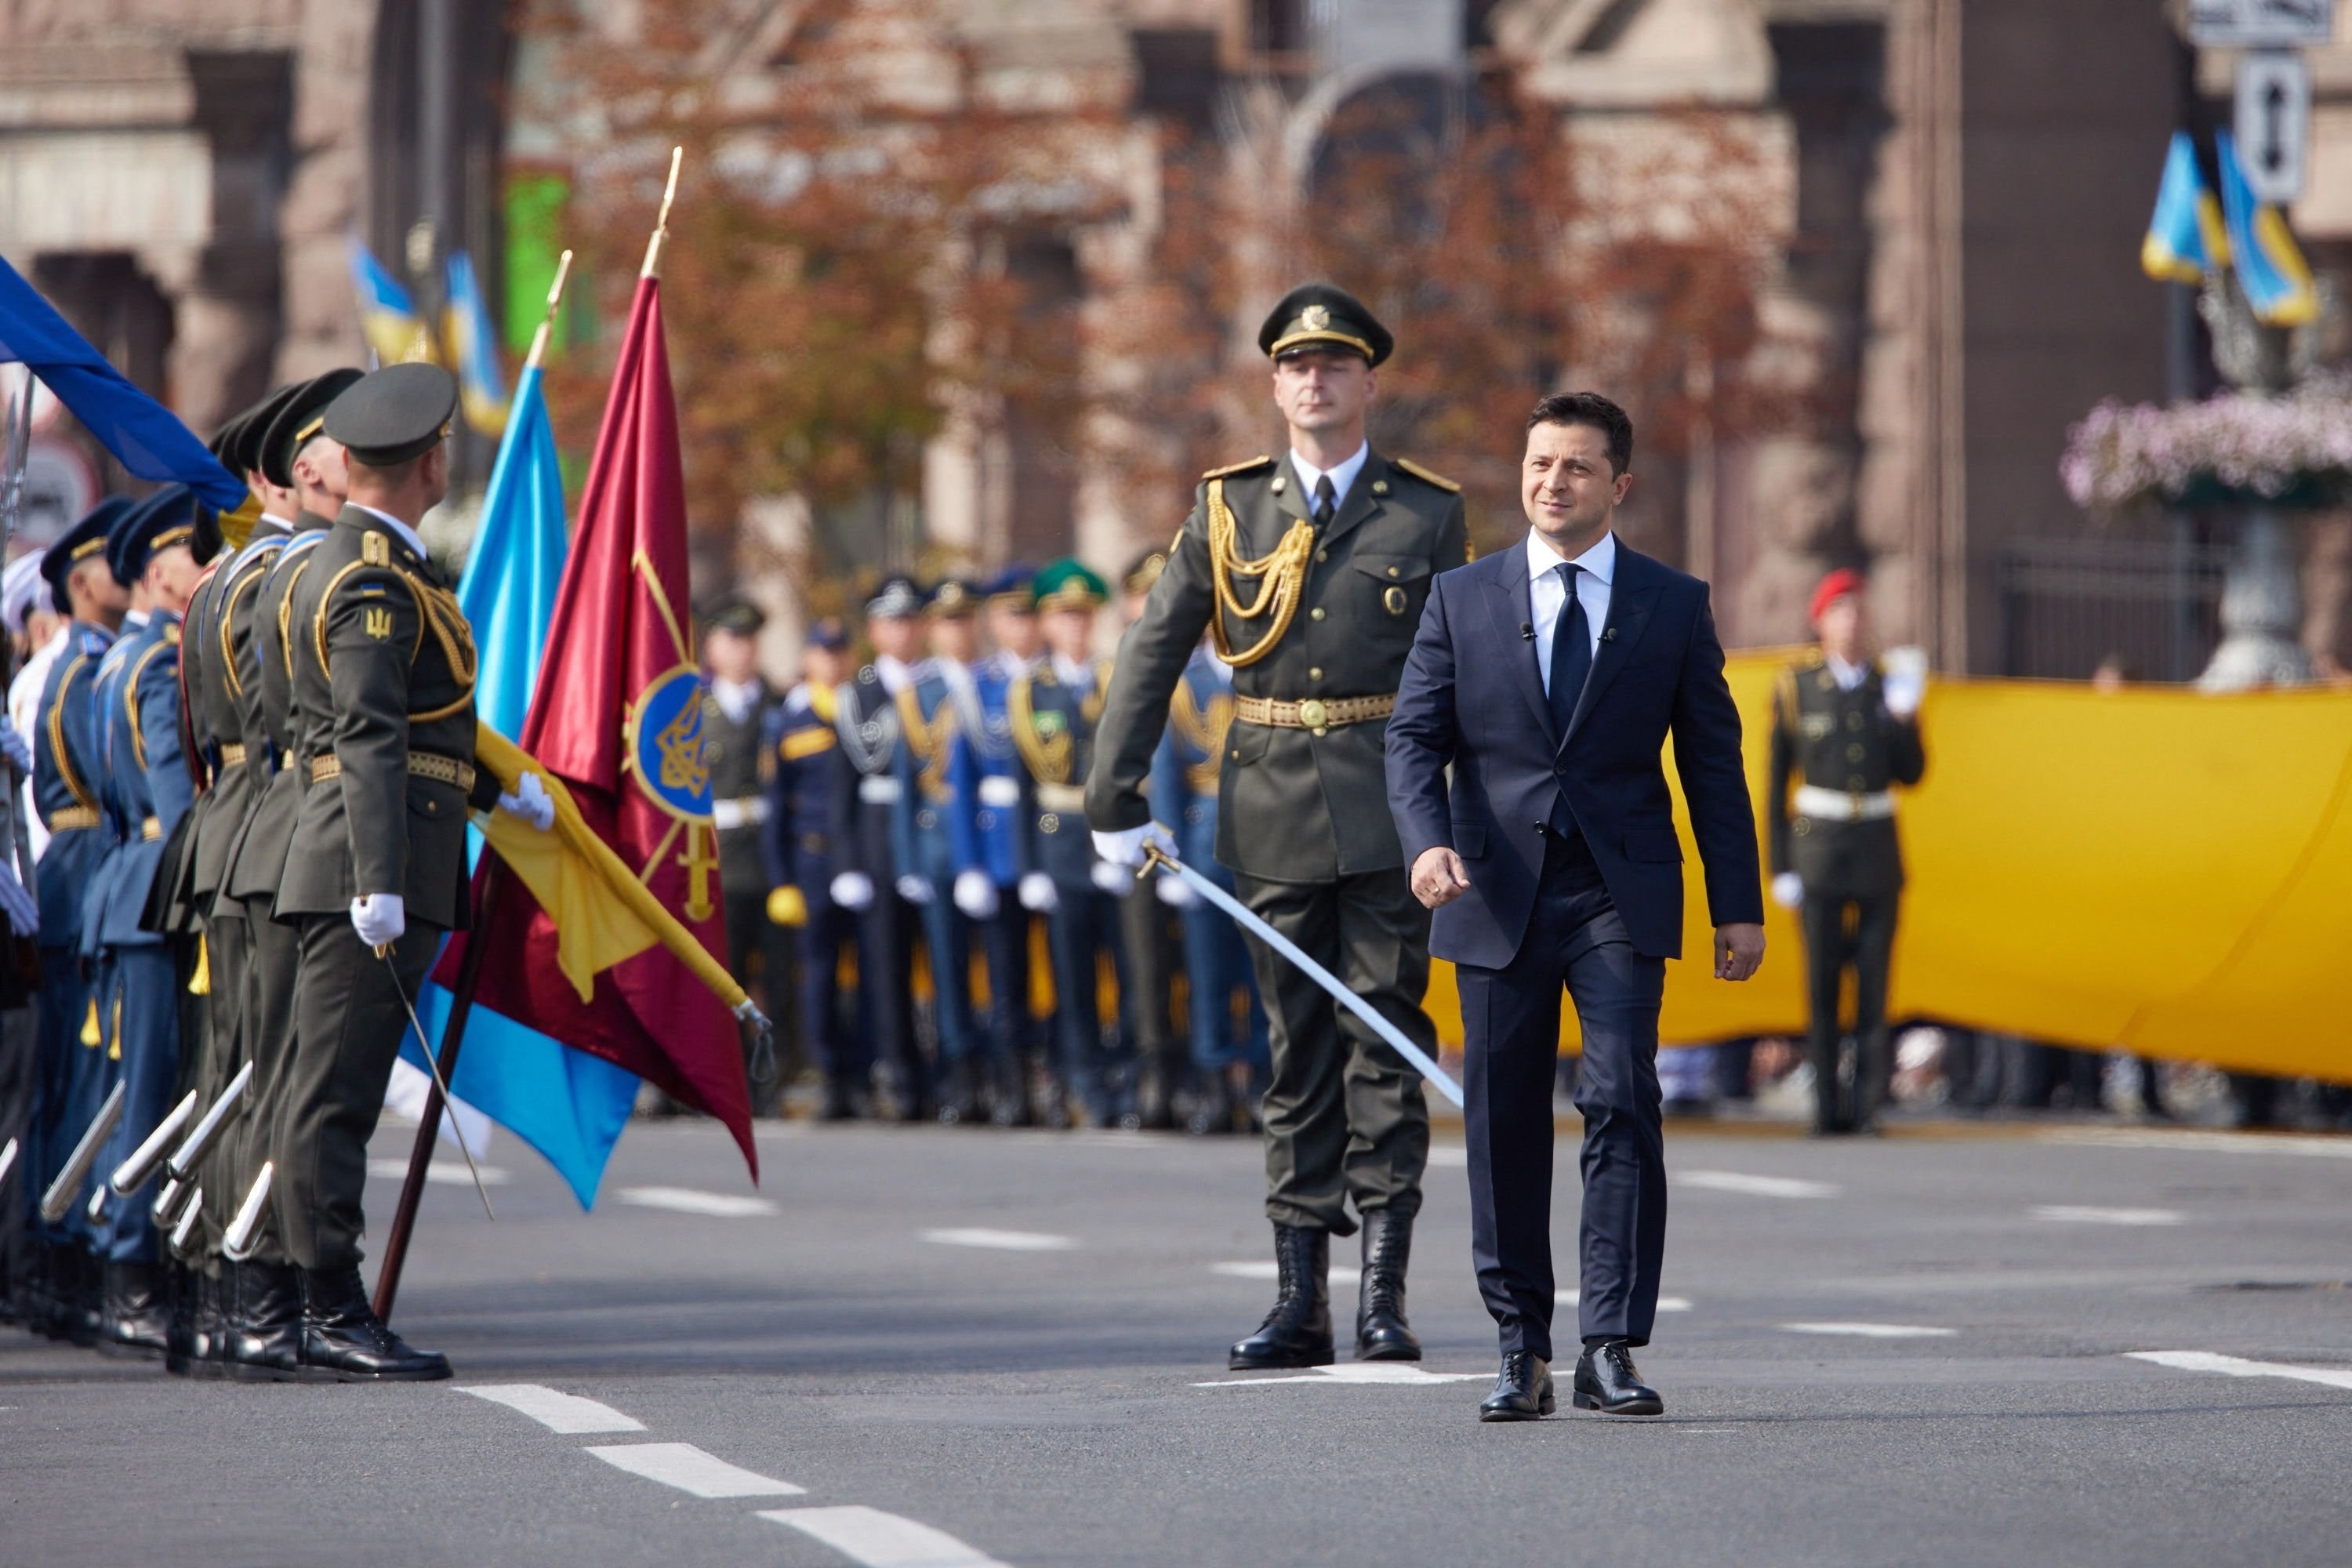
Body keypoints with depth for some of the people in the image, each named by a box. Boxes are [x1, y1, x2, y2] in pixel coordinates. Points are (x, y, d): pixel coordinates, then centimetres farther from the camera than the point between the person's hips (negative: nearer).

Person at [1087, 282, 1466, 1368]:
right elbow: (1151, 656, 8)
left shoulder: (1427, 512, 4)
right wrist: (1116, 800, 1)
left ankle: (1385, 1293, -3)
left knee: (1386, 1036, -5)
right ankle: (1300, 1300, 8)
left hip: (1388, 808, -2)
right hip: (1271, 807, 2)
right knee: (1298, 1051, 6)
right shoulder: (1228, 509, 8)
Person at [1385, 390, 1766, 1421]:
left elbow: (1712, 761, 9)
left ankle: (1610, 1349, -13)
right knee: (1503, 1123, 3)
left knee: (1622, 1104, -14)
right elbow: (1414, 737, 4)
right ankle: (1522, 1353, 12)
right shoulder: (1462, 601, 8)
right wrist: (1428, 840, -15)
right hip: (1498, 896, 1)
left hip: (1620, 894, -1)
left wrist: (1738, 906, 5)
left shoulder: (1673, 607, 7)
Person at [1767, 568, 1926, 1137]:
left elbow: (1911, 773, 7)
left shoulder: (1888, 685, 7)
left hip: (1878, 849, 2)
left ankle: (1868, 1105, 2)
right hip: (1818, 849, -2)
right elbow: (1778, 779, 3)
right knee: (1821, 982, -3)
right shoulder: (1797, 686, 1)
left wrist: (1903, 717, -10)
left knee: (1875, 979, -2)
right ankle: (1827, 1106, 1)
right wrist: (1780, 866, -1)